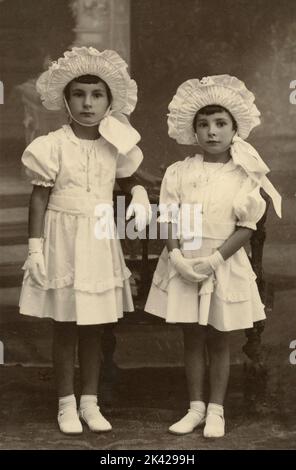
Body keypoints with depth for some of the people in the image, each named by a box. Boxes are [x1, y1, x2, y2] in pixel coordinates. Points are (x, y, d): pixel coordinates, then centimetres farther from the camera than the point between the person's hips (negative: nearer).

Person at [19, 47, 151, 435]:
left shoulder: (116, 146, 1)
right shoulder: (53, 146, -9)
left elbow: (130, 180, 19)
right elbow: (39, 199, -6)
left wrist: (140, 197, -4)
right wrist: (35, 247, -10)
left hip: (100, 243, 3)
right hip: (64, 241, -3)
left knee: (94, 328, 11)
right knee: (65, 327, 5)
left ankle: (90, 402, 23)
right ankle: (67, 404, 18)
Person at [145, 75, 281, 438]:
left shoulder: (244, 176, -5)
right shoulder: (179, 172, 0)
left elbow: (246, 227, -8)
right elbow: (169, 220, -2)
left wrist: (213, 260, -17)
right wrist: (176, 256, -16)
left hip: (225, 265, -1)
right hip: (183, 264, 2)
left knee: (218, 340, 8)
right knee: (192, 337, 10)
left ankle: (216, 409, 19)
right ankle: (196, 406, 21)